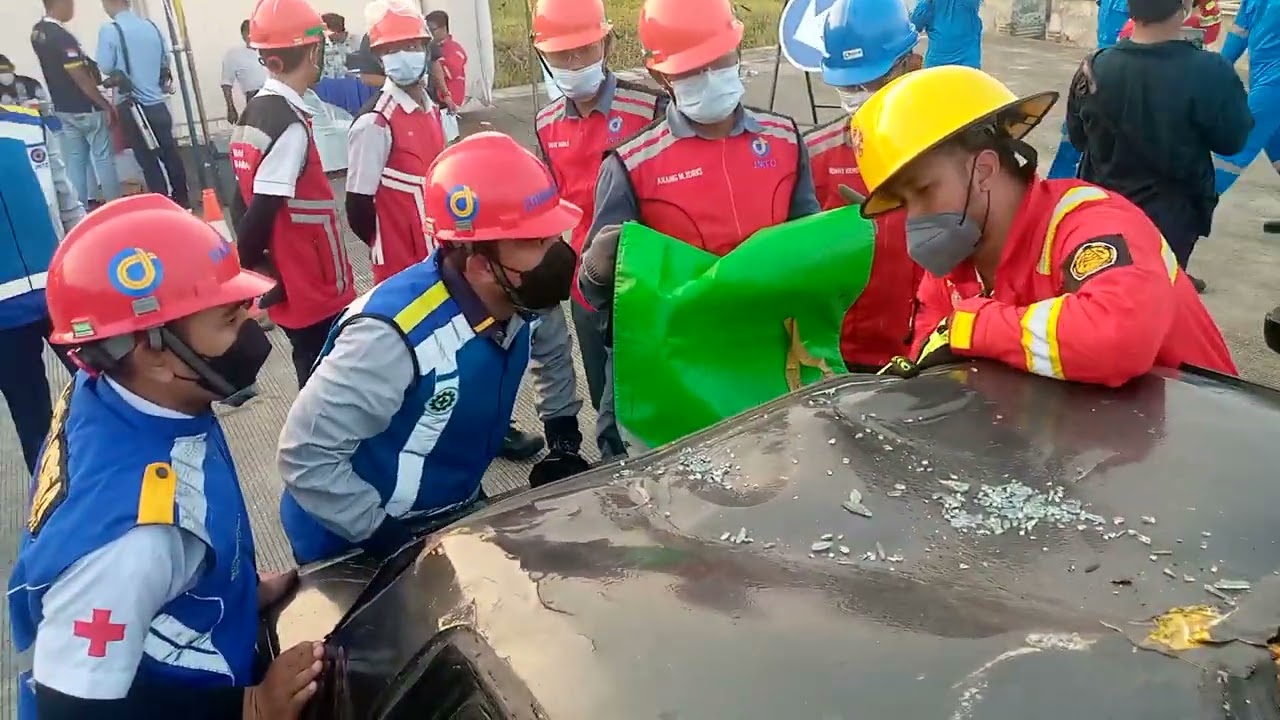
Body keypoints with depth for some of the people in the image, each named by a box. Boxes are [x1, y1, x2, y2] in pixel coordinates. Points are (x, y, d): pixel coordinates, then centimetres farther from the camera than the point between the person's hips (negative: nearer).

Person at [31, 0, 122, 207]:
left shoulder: (37, 32, 6)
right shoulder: (62, 37, -22)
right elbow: (81, 79, -21)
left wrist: (88, 64, 14)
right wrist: (106, 105, -13)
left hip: (61, 109, 8)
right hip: (85, 110, -8)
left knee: (74, 162, 11)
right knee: (103, 158, 2)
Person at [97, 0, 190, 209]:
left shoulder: (109, 31, -10)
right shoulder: (152, 26, 4)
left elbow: (106, 67, -10)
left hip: (133, 105, -4)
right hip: (158, 102, 4)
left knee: (147, 159, 1)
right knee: (169, 153, 9)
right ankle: (182, 200, 16)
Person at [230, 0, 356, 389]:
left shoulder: (254, 112, 7)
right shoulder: (289, 125, -21)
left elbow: (243, 204, 10)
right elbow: (261, 214, -22)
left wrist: (258, 268, 9)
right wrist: (248, 272, -8)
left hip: (294, 289, 9)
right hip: (314, 293, -9)